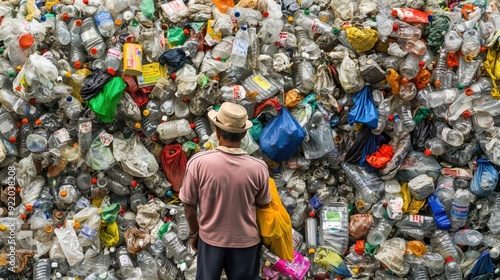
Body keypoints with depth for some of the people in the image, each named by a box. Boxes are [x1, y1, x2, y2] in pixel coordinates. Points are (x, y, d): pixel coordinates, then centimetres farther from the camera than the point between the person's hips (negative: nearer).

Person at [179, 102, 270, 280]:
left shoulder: (198, 162, -22)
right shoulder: (258, 167, -20)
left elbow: (189, 205, -10)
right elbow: (263, 204, -3)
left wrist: (194, 233, 7)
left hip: (211, 238, 0)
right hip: (246, 240, 0)